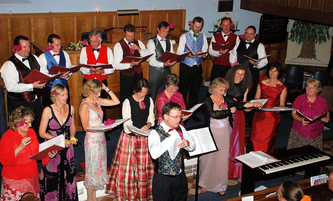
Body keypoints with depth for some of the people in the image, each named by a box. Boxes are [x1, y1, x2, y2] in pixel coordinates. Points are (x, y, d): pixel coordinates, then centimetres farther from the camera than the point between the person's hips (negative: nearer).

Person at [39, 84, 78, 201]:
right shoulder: (48, 110, -13)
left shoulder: (70, 108, 0)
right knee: (52, 179, 3)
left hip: (67, 148, 4)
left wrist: (72, 137, -4)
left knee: (68, 176, 10)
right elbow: (42, 133, -10)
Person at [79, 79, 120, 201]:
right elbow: (86, 127, -16)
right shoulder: (85, 105, -16)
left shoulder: (98, 101, 5)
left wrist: (107, 89, 0)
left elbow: (116, 102, 9)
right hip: (92, 139, -7)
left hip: (101, 138, 8)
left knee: (99, 167, 13)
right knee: (92, 168, 2)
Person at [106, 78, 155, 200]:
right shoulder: (128, 102, -11)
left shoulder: (149, 100, 3)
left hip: (144, 137, 4)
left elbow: (151, 118, 9)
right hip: (130, 137, -4)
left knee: (143, 165, 9)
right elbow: (127, 124, -14)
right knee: (128, 166, 1)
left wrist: (148, 125, -14)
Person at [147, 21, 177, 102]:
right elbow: (151, 61, -15)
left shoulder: (169, 42, 11)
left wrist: (172, 61, -14)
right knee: (153, 95, 1)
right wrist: (164, 64, -29)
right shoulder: (152, 42, -8)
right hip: (155, 70, -5)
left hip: (166, 70, 5)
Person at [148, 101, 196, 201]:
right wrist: (170, 139, -31)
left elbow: (193, 146, 9)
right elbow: (154, 154, -32)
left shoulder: (180, 129, 2)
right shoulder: (155, 133, -15)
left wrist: (188, 143, -14)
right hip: (163, 179, -5)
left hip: (180, 177, 5)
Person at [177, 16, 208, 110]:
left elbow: (205, 51, 9)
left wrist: (203, 54, -15)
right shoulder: (184, 36, 0)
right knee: (183, 90, -1)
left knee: (195, 91, 9)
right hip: (186, 67, -3)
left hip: (197, 67, 3)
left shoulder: (203, 37, 11)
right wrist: (188, 55, -25)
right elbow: (179, 52, -6)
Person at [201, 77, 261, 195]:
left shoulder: (227, 99, 3)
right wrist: (229, 111, -19)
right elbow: (213, 114, -26)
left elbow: (238, 105, -12)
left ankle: (220, 185, 20)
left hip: (224, 132, 4)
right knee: (210, 157, 5)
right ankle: (207, 180, 27)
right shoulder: (208, 101, -10)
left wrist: (252, 104, -28)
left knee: (222, 158, 8)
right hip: (212, 131, -4)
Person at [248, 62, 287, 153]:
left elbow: (282, 105, 3)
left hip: (273, 117, -2)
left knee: (267, 140, 0)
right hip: (259, 115, 2)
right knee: (255, 137, 0)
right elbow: (256, 98, 12)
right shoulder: (261, 83, 9)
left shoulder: (282, 87, 2)